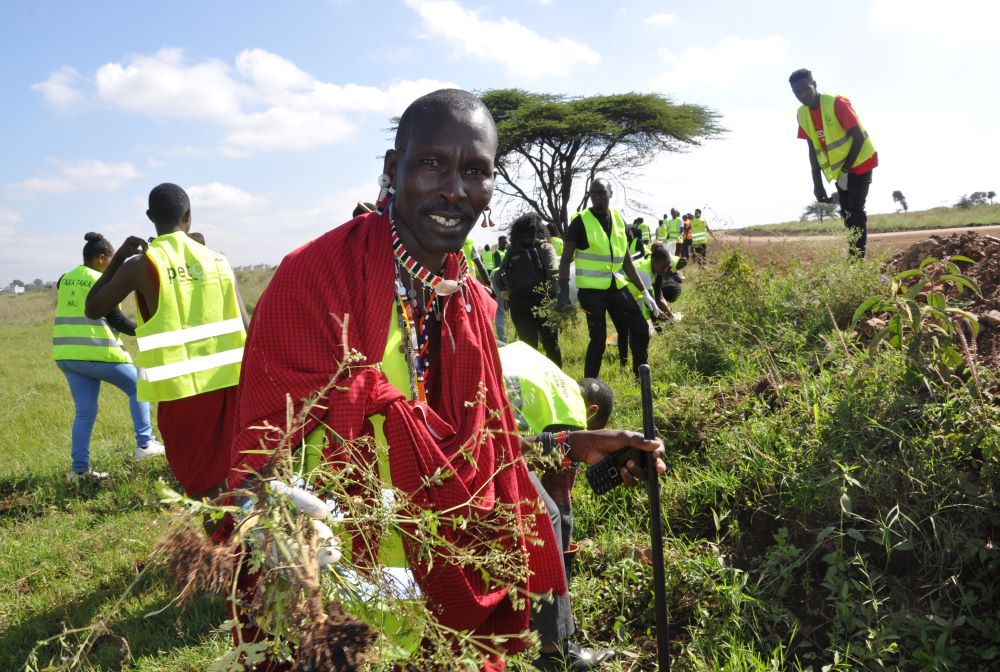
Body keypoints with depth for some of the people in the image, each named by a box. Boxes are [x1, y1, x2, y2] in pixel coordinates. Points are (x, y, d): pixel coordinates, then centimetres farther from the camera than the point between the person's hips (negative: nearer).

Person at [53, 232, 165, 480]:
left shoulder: (65, 280, 11)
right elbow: (116, 319, -8)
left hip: (67, 355, 7)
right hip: (98, 353, -7)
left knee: (84, 412, 10)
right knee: (138, 388, 13)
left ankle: (80, 468, 7)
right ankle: (145, 444, 10)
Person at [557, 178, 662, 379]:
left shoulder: (619, 219, 9)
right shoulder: (581, 221, -7)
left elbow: (626, 260, 15)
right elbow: (566, 259, -6)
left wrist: (644, 291, 12)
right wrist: (564, 291, -18)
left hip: (617, 287, 5)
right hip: (591, 290, -5)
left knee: (640, 329, 4)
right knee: (598, 339, -5)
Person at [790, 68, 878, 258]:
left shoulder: (837, 103, -23)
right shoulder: (802, 114, -3)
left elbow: (859, 137, -21)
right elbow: (813, 149, 3)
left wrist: (846, 170, -21)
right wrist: (817, 183, -2)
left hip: (860, 163, -7)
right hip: (840, 169, 7)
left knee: (855, 211, -14)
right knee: (846, 213, 9)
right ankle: (855, 256, 17)